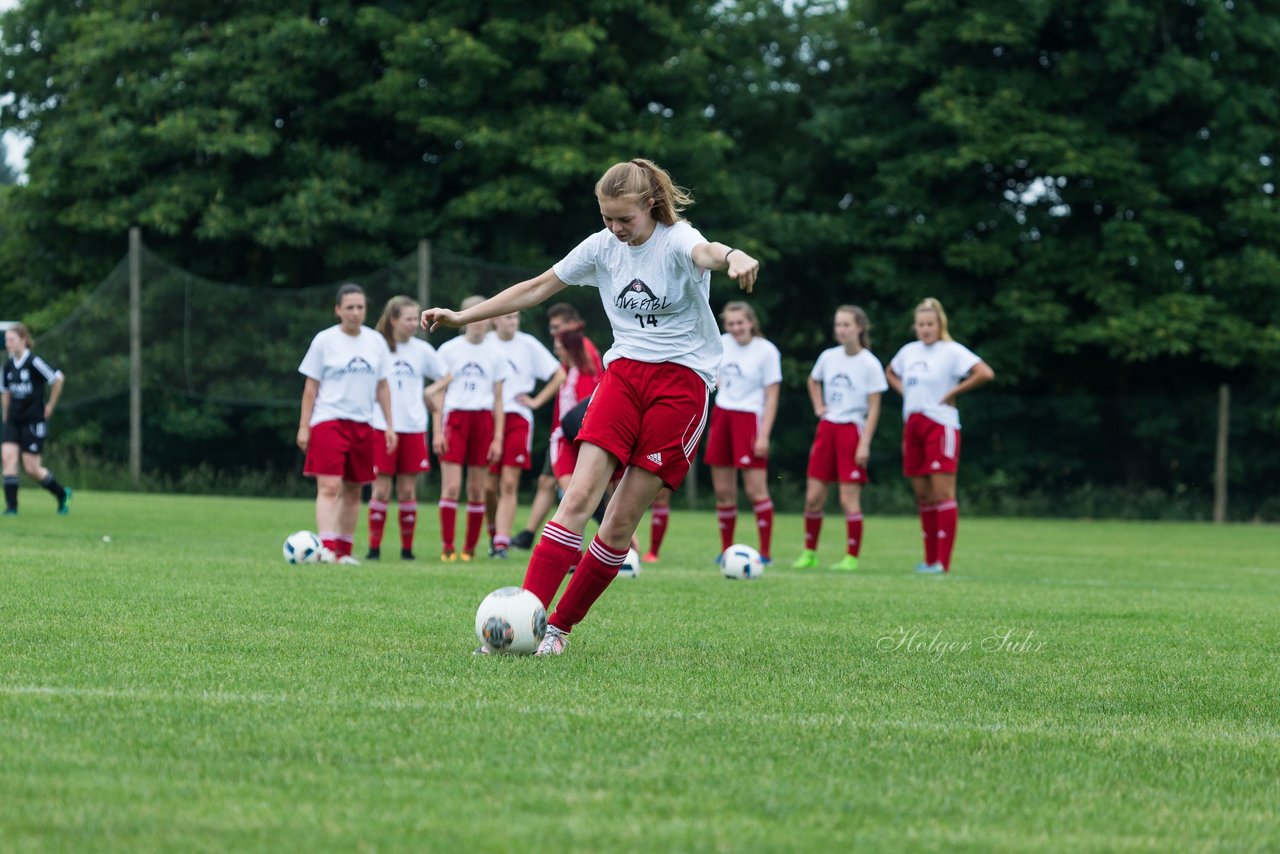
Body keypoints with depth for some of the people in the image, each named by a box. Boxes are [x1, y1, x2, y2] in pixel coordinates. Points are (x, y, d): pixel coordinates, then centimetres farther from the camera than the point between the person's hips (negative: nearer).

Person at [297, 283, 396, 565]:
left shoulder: (376, 341, 9)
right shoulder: (325, 340, -1)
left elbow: (382, 386, 15)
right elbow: (311, 386, 0)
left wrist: (389, 425, 10)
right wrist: (304, 426, -4)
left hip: (362, 424, 4)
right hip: (328, 422, -4)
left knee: (353, 491, 9)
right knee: (329, 487, -15)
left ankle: (344, 551, 16)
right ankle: (326, 548, -22)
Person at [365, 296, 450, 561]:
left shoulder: (422, 350, 6)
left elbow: (446, 377, 17)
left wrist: (429, 392, 2)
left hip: (413, 428, 2)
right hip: (381, 428, -2)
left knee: (407, 491, 3)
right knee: (381, 489, -4)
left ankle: (407, 548, 11)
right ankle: (374, 547, 2)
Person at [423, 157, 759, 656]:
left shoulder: (675, 240, -12)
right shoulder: (603, 246, 5)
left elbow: (703, 252, -37)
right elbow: (539, 287, 14)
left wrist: (733, 256, -62)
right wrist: (462, 317, 12)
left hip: (681, 379, -4)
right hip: (624, 371, 4)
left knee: (623, 518, -5)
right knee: (580, 494, -13)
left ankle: (560, 627, 7)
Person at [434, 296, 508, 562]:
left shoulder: (495, 355, 10)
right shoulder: (449, 350, 4)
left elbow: (498, 400, 11)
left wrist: (498, 438, 4)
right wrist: (437, 431, -3)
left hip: (483, 422, 2)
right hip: (455, 418, -2)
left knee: (477, 489, 2)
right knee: (451, 487, -10)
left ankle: (470, 547, 9)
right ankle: (447, 546, -7)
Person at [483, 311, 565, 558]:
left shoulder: (528, 344, 2)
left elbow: (559, 375, 7)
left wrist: (536, 401, 1)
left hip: (517, 419, -1)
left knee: (509, 484, -10)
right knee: (489, 486, 0)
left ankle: (501, 543, -13)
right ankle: (494, 534, 22)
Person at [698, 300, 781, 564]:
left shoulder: (766, 351, -10)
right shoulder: (722, 343, 5)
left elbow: (772, 396, -11)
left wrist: (764, 435, -16)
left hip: (749, 419, -5)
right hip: (721, 416, 5)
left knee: (755, 490, -8)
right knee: (723, 491, 6)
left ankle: (765, 551, -2)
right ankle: (726, 550, 15)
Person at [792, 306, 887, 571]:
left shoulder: (869, 364, -7)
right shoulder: (829, 357, 6)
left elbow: (873, 409, -8)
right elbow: (813, 381, 28)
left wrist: (865, 443, -15)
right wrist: (818, 407, 12)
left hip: (852, 430, -5)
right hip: (827, 428, 5)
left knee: (849, 499, -6)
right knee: (813, 497, 4)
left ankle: (852, 557, 2)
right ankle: (809, 553, 16)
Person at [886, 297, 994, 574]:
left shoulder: (952, 351, -7)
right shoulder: (909, 351, 13)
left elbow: (985, 373, -18)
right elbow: (891, 373, 34)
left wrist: (954, 392, -12)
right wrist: (904, 392, 14)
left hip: (940, 424, -7)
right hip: (912, 425, 7)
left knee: (942, 492, -10)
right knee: (922, 495, 9)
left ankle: (943, 561, -12)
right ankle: (930, 559, 16)